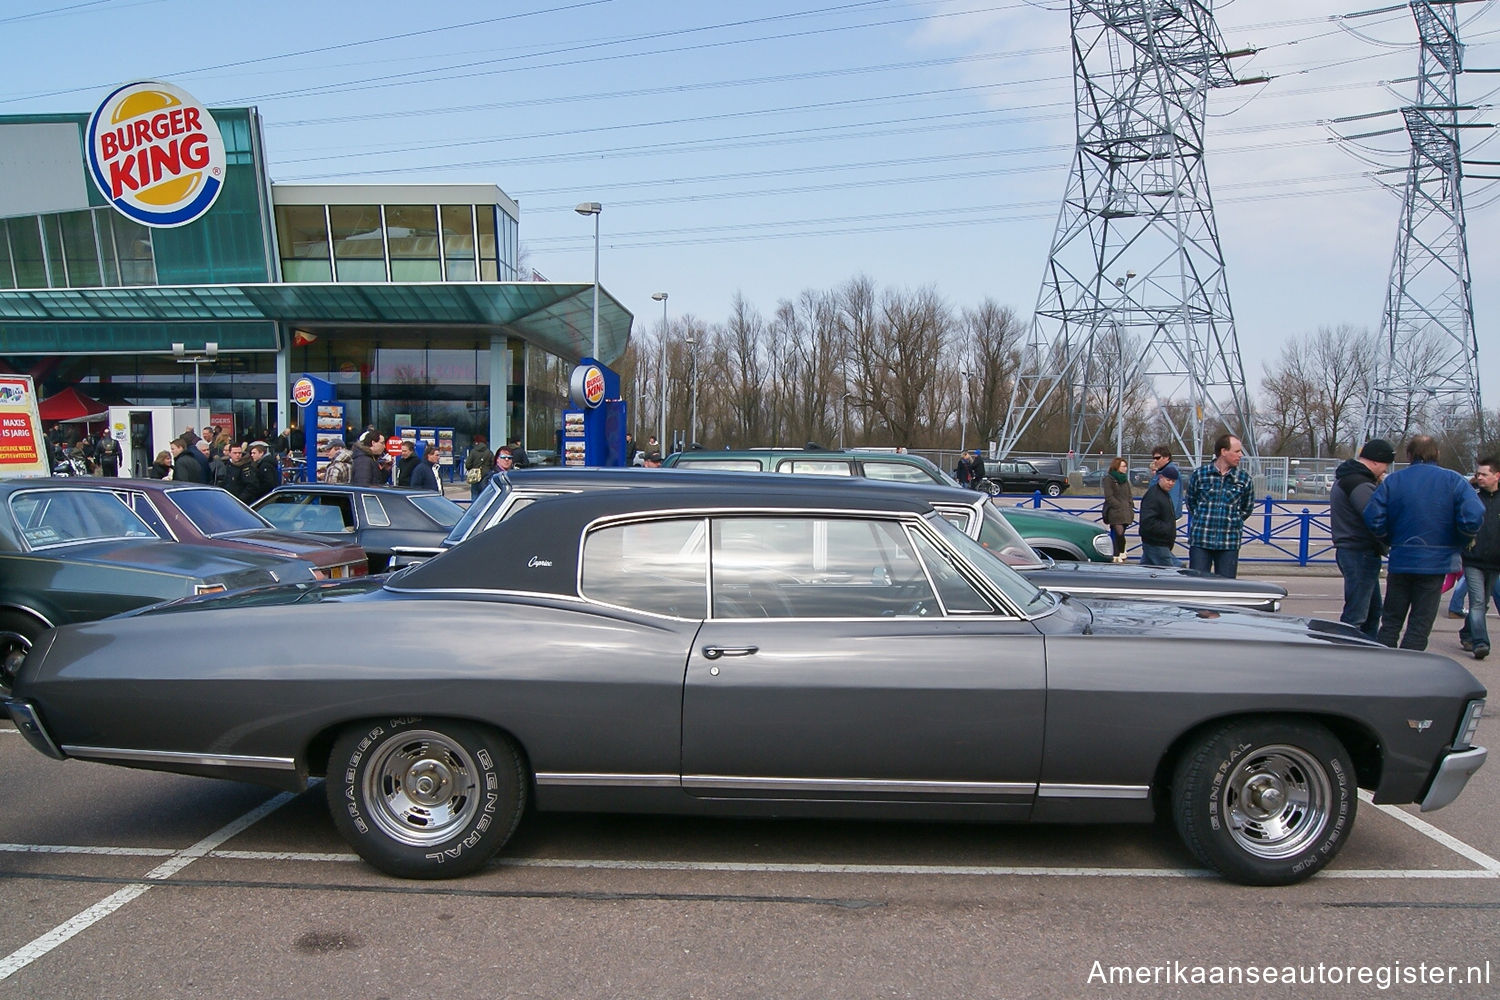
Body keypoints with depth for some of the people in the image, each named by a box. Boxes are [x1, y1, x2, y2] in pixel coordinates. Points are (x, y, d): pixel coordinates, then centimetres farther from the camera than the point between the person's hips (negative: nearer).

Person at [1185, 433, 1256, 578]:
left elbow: (1247, 508, 17)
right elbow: (1190, 501, 14)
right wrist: (1202, 519, 10)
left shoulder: (1244, 479, 4)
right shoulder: (1199, 474, 0)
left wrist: (1233, 521, 10)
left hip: (1229, 544, 1)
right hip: (1200, 539, -1)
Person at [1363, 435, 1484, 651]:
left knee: (1390, 622, 13)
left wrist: (1392, 541, 7)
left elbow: (1373, 518, -10)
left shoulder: (1392, 481, 0)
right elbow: (1473, 517, -16)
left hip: (1399, 561, 2)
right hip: (1435, 562, -1)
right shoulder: (1454, 481, -3)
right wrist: (1456, 545, 1)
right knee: (1420, 626, 6)